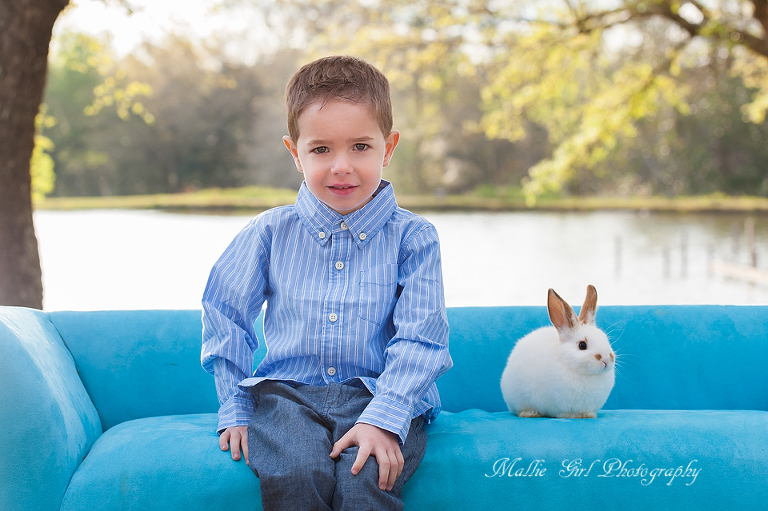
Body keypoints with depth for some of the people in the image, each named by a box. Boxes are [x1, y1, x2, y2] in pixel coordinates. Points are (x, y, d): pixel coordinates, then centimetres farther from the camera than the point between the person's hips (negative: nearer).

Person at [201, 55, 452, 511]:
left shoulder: (413, 237, 2)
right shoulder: (270, 233, 8)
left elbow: (421, 339, -4)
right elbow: (226, 317, 15)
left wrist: (382, 420, -17)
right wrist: (235, 410, 7)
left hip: (384, 394, -1)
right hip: (288, 393, 1)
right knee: (295, 474, -31)